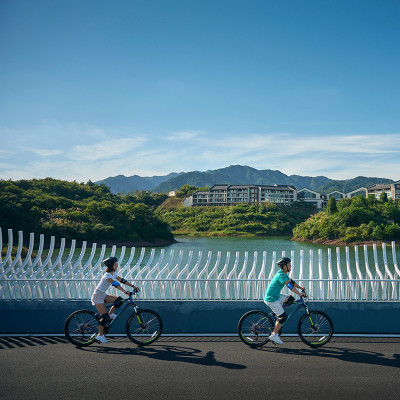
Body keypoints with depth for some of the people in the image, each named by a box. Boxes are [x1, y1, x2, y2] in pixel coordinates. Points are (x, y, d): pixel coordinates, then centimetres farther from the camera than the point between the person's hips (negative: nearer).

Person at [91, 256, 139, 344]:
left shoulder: (113, 274, 4)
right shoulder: (107, 275, -24)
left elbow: (122, 280, 10)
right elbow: (115, 284, -36)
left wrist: (133, 286, 2)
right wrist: (125, 292, -46)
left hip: (103, 295, 9)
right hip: (98, 295, -8)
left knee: (119, 300, -8)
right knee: (105, 316, -12)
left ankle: (110, 314, 8)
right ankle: (100, 335, 0)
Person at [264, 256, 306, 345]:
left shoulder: (283, 274, 10)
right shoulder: (281, 275, -21)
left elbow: (291, 281, 18)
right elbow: (289, 285, -28)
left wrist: (301, 287, 9)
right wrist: (299, 294, -27)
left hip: (276, 296, 9)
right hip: (271, 299, -9)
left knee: (291, 299, 9)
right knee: (283, 317, -6)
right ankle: (274, 335, 4)